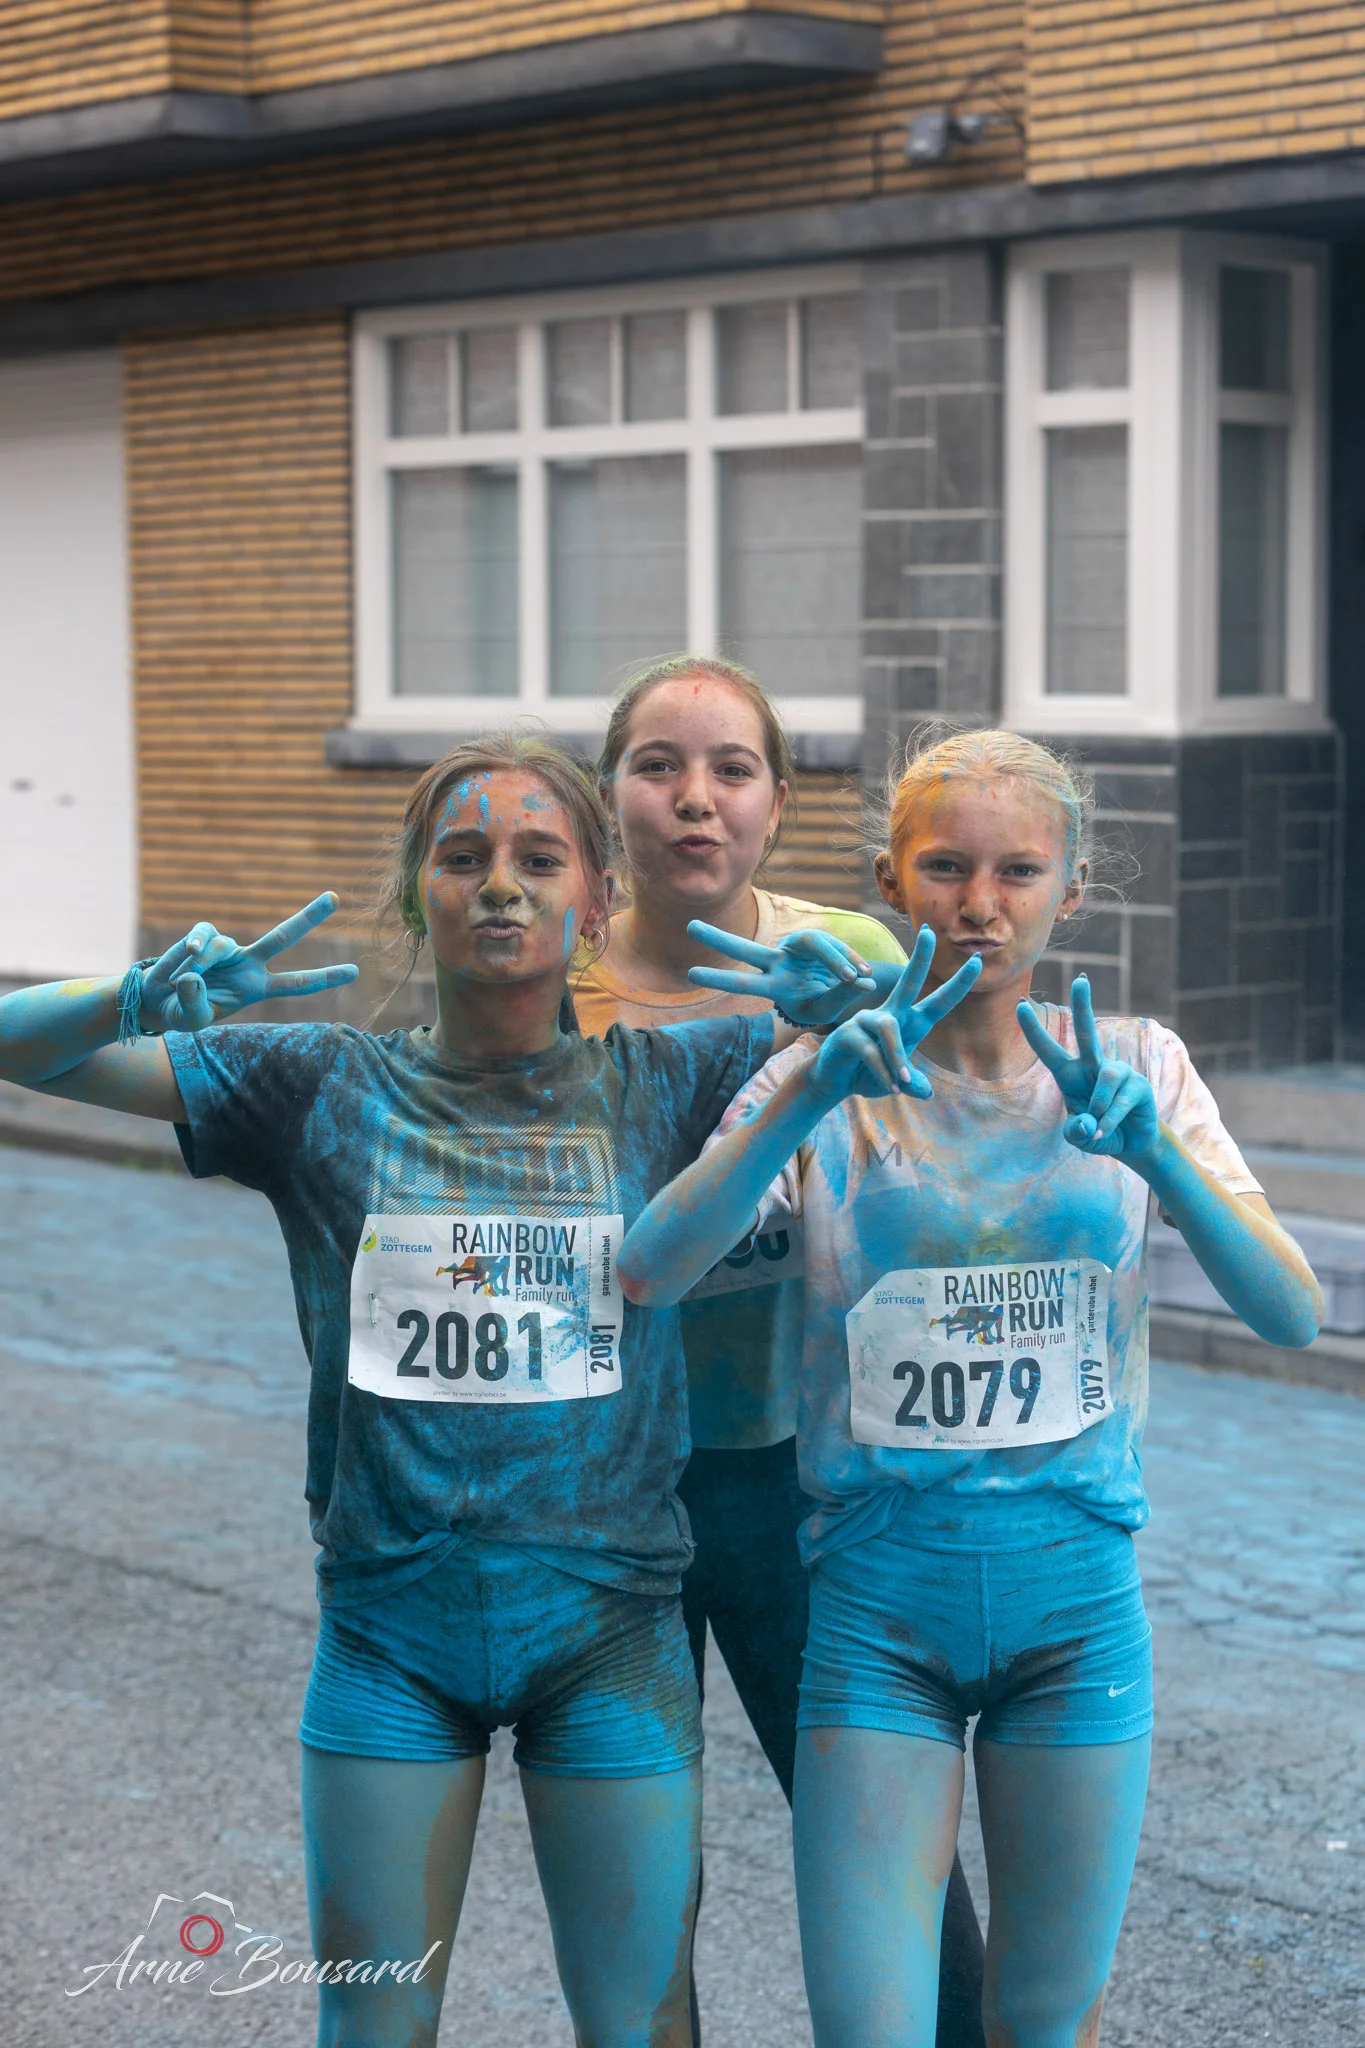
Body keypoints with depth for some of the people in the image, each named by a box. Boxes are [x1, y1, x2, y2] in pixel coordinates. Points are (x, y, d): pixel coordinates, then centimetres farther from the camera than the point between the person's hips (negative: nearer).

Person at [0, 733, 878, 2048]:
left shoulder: (662, 1087, 1)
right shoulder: (322, 1089, 0)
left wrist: (848, 991, -20)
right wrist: (144, 998, -24)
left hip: (608, 1630, 0)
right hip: (390, 1631, 0)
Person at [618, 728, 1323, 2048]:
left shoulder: (1134, 1070, 2)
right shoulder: (836, 1079, -2)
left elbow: (1292, 1315, -8)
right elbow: (647, 1273, -17)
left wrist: (1154, 1153, -25)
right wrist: (808, 1097, -30)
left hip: (1076, 1593, 1)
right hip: (878, 1600, -1)